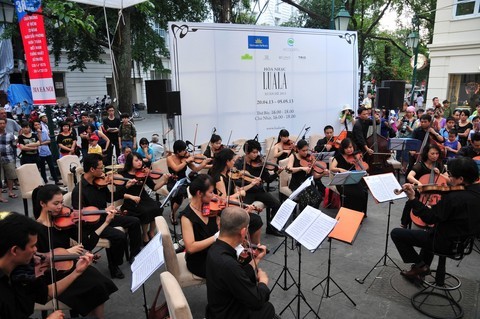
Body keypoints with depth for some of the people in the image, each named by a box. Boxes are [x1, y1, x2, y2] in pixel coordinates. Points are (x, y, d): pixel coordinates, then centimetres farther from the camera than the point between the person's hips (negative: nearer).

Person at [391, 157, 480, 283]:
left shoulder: (454, 198, -33)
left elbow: (429, 218, -25)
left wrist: (412, 198, -27)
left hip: (447, 243, -9)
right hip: (464, 240, 9)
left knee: (396, 233, -3)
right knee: (430, 232, 40)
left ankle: (420, 266, 9)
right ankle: (424, 265, 40)